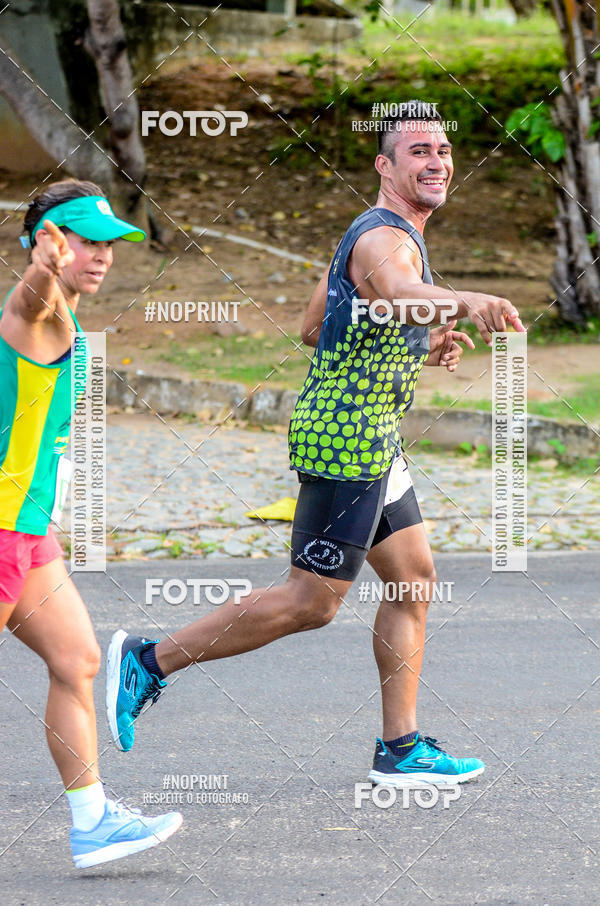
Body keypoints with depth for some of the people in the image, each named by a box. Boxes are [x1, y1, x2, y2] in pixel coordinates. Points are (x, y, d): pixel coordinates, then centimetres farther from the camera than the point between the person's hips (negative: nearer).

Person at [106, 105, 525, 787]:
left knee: (415, 581, 12)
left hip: (372, 443, 10)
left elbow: (313, 326, 22)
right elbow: (400, 294, -44)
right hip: (346, 441, -10)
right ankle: (147, 661, 1)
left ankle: (401, 749, 15)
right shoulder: (385, 238, -19)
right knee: (310, 603, -6)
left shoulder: (376, 232, 14)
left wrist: (422, 349, 16)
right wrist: (467, 302, -66)